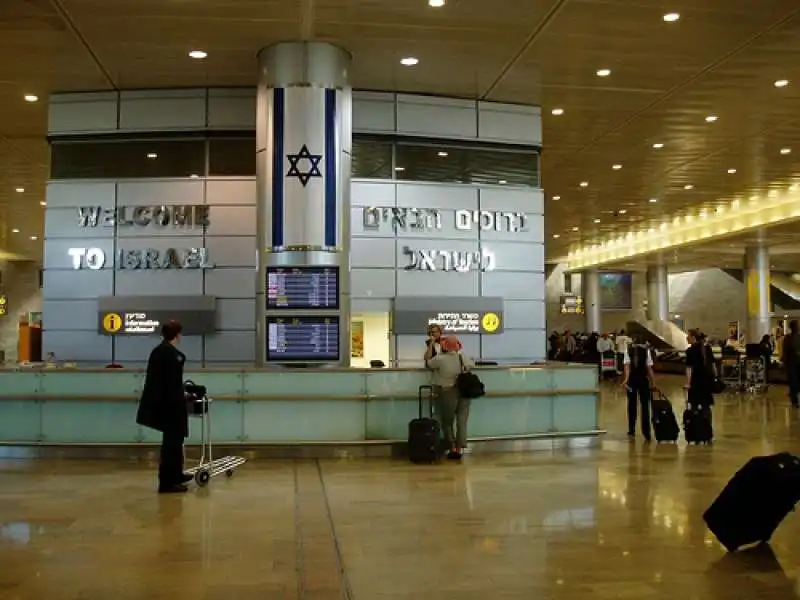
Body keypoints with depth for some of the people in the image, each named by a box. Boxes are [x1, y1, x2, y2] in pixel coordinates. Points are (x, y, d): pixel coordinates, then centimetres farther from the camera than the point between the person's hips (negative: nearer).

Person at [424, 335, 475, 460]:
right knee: (461, 421, 6)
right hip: (463, 392, 3)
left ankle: (452, 449, 11)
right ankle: (459, 450, 7)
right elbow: (473, 364, 19)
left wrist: (431, 345, 12)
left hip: (447, 394, -3)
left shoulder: (440, 359, -13)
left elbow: (427, 362, 2)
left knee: (447, 422, 11)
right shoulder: (464, 358, 1)